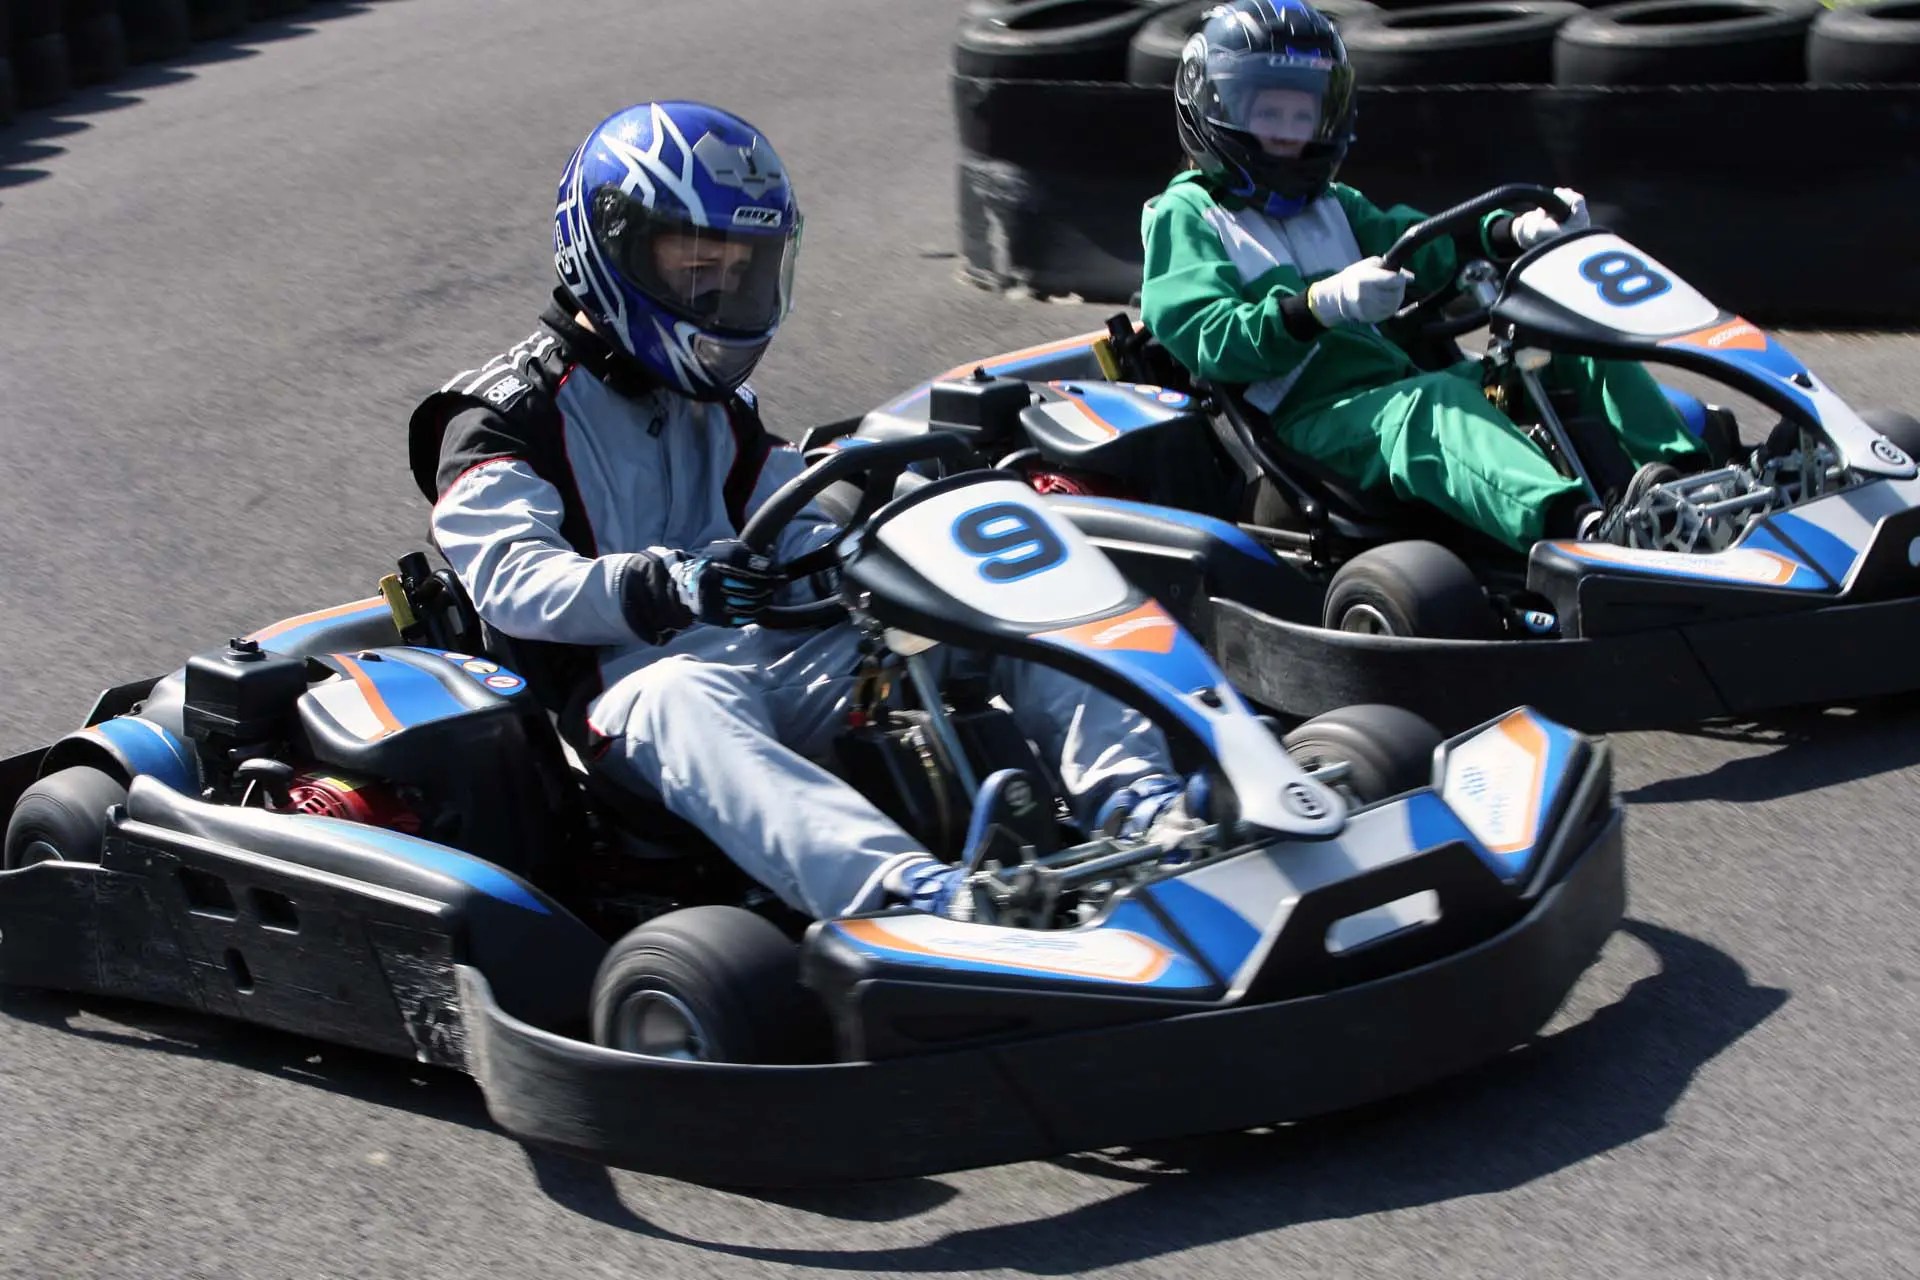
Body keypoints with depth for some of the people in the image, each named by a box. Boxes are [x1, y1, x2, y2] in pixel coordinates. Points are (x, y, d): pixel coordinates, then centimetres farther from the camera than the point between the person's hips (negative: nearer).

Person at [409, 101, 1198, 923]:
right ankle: (907, 889, -67)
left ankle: (1137, 801, -36)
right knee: (685, 700, -42)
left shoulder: (719, 408, 28)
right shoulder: (505, 418, 6)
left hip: (789, 657, 7)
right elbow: (512, 579, -11)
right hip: (630, 675, -6)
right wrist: (658, 588, -30)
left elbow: (800, 541, 20)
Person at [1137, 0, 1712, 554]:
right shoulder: (1186, 216, 7)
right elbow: (1206, 339, -11)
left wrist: (1520, 232, -7)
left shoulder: (1333, 206, 30)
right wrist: (1321, 305, -26)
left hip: (1400, 384, 8)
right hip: (1307, 418, -8)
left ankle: (1687, 478, -30)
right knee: (1432, 402, -39)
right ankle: (1585, 528, -64)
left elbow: (1427, 248, 13)